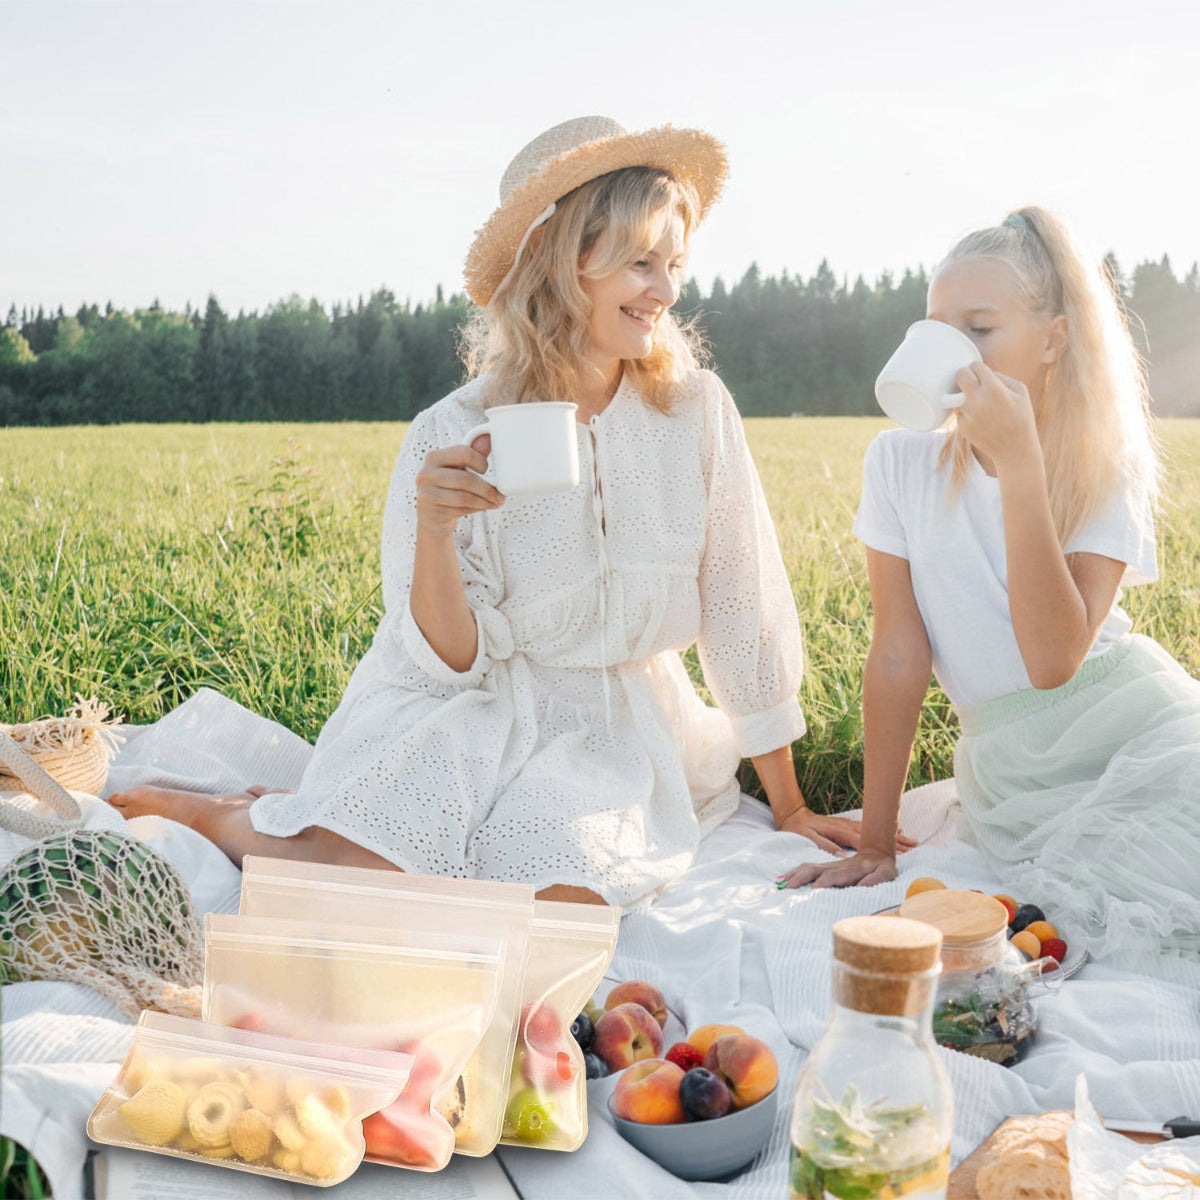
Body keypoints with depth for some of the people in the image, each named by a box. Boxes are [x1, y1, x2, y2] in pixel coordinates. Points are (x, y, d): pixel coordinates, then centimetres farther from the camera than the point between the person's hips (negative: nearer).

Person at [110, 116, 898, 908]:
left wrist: (789, 808, 5)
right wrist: (434, 530, -29)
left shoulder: (697, 410, -5)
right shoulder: (451, 434, -10)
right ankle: (225, 818, 8)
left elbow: (744, 610, 2)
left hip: (611, 726, 2)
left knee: (557, 892, -28)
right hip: (467, 712, -2)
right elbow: (449, 662, -9)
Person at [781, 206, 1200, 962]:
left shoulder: (1108, 473, -4)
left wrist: (1020, 462, -25)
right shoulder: (902, 461, -2)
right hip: (1014, 771, 0)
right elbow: (899, 654, -2)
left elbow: (1054, 660, -20)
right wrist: (876, 845, -2)